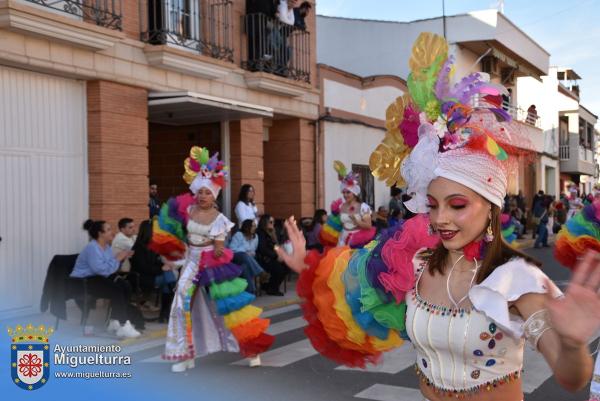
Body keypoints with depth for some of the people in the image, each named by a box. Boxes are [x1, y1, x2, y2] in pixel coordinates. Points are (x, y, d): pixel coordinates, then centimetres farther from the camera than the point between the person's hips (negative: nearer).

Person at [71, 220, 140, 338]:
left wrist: (121, 258, 0)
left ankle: (115, 322, -4)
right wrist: (117, 259, -20)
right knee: (116, 290, -27)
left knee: (126, 287, -11)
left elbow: (109, 267, 15)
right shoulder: (92, 248, -20)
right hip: (83, 282, -9)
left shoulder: (106, 246, 9)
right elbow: (102, 269, -30)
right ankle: (123, 326, -23)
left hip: (97, 277, 9)